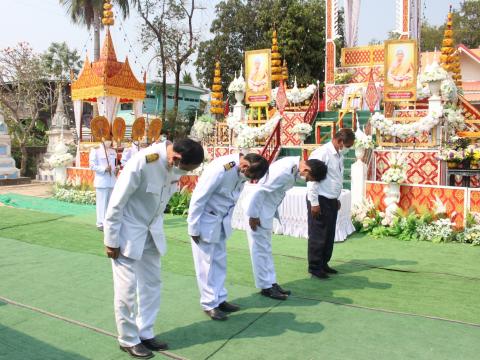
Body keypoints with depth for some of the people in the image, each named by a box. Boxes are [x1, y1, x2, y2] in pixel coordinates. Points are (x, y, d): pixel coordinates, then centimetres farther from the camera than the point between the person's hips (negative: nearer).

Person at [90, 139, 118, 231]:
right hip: (101, 181, -6)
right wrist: (104, 169, -20)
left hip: (112, 181, 6)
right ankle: (101, 223, 5)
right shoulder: (95, 150, -4)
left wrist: (116, 170, 0)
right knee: (102, 203, -4)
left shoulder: (113, 151, 14)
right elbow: (92, 166, -9)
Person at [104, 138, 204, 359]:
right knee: (127, 288, 1)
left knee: (152, 284, 12)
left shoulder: (176, 164, -8)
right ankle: (128, 340, 19)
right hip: (128, 230, -7)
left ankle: (145, 334, 28)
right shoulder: (141, 162, -29)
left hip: (152, 230, 7)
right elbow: (117, 202, -21)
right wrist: (111, 240, -16)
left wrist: (156, 226, 14)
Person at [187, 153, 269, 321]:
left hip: (221, 221, 7)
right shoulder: (219, 169, -28)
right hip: (206, 220, -7)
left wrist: (227, 220, 13)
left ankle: (220, 299, 25)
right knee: (206, 263, 2)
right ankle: (209, 304, 14)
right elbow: (198, 198, -23)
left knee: (219, 261, 13)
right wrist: (193, 228, -17)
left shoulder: (241, 172, -5)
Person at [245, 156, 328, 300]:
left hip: (267, 211, 10)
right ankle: (265, 286, 11)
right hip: (259, 211, -10)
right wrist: (254, 215, -21)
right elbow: (260, 191, -27)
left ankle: (271, 283, 24)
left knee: (266, 249, 15)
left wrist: (274, 211, 15)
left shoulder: (293, 165, 0)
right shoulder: (284, 172, -29)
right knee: (261, 250, 1)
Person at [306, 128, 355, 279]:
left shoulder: (339, 155, 11)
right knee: (318, 235, 0)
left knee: (329, 235, 14)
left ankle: (323, 264, 27)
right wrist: (314, 203, -19)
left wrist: (337, 198, 18)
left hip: (332, 200, 9)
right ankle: (314, 267, 11)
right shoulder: (322, 153, -17)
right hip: (320, 200, -9)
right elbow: (312, 178, -19)